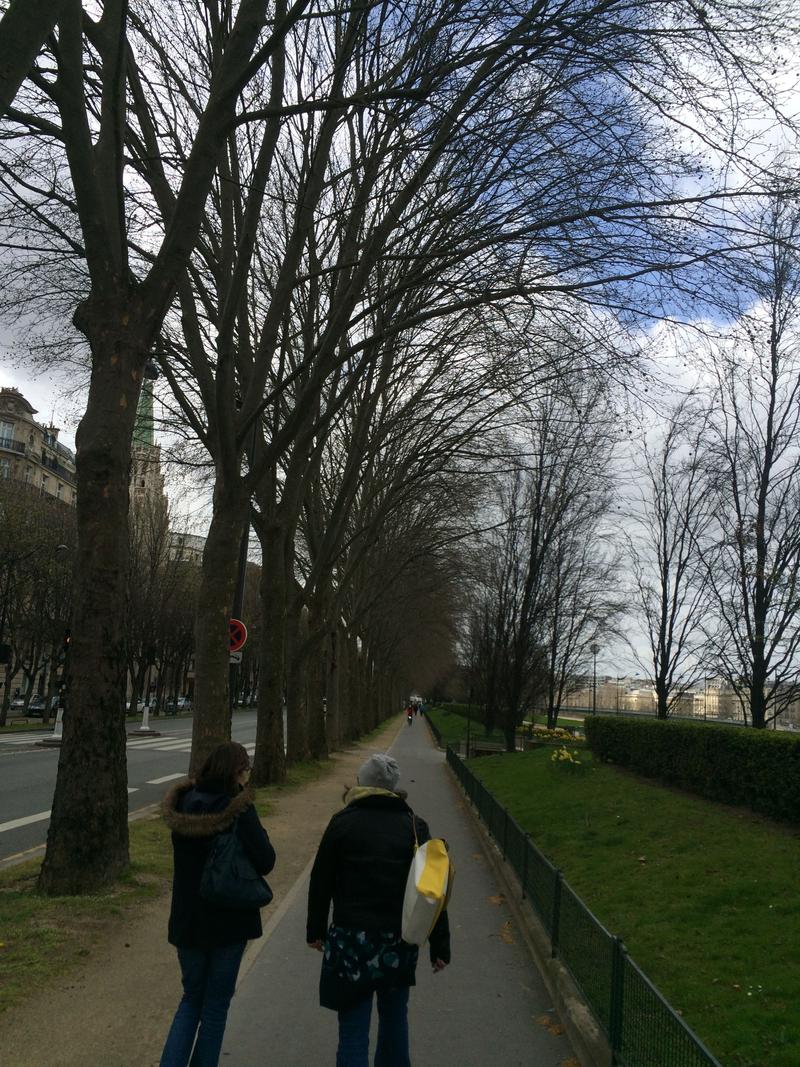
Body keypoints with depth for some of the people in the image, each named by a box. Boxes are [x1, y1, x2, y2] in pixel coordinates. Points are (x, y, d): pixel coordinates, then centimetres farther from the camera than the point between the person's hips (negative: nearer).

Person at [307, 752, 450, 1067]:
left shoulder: (342, 822, -5)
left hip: (351, 942, -3)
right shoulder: (414, 826, 0)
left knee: (353, 1029, 4)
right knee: (394, 1016, 23)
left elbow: (320, 883, 0)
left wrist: (316, 930, 12)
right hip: (401, 943, 3)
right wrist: (440, 946, 5)